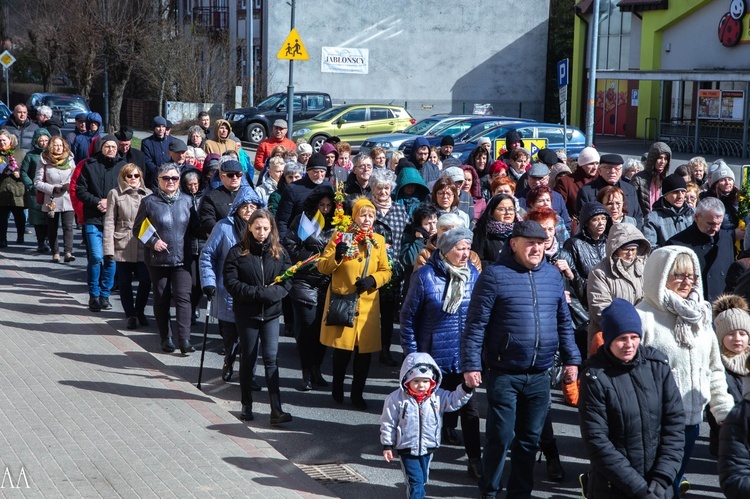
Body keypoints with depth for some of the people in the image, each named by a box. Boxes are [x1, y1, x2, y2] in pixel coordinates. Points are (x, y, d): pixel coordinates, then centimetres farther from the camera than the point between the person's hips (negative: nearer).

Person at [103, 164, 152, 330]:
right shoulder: (115, 194, 3)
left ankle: (139, 311, 19)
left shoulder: (148, 194, 8)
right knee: (125, 283, 5)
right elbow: (109, 222, 1)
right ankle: (130, 315, 17)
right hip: (123, 246, -1)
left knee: (146, 281, -3)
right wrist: (108, 247, -6)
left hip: (143, 247, 1)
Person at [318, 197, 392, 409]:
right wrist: (336, 256, -20)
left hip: (367, 305, 2)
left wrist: (373, 280, -10)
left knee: (364, 350, 2)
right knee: (342, 348, -1)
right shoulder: (340, 237, 2)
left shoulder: (378, 240, 9)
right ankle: (337, 388, 21)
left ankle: (357, 393, 16)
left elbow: (386, 271, 10)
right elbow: (322, 267, 0)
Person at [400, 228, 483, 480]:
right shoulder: (426, 276, -12)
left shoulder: (473, 274, 0)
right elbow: (408, 315, -6)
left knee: (469, 408, 2)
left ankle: (475, 460, 9)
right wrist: (411, 352, -7)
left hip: (464, 358, 3)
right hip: (431, 357, -3)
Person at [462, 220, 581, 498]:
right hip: (504, 373, -5)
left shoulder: (553, 275, 8)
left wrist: (571, 359, 12)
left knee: (530, 438, 12)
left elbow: (564, 321, 16)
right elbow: (475, 324, -9)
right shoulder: (495, 275, -8)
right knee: (501, 436, 1)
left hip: (539, 375, 5)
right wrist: (471, 365, -13)